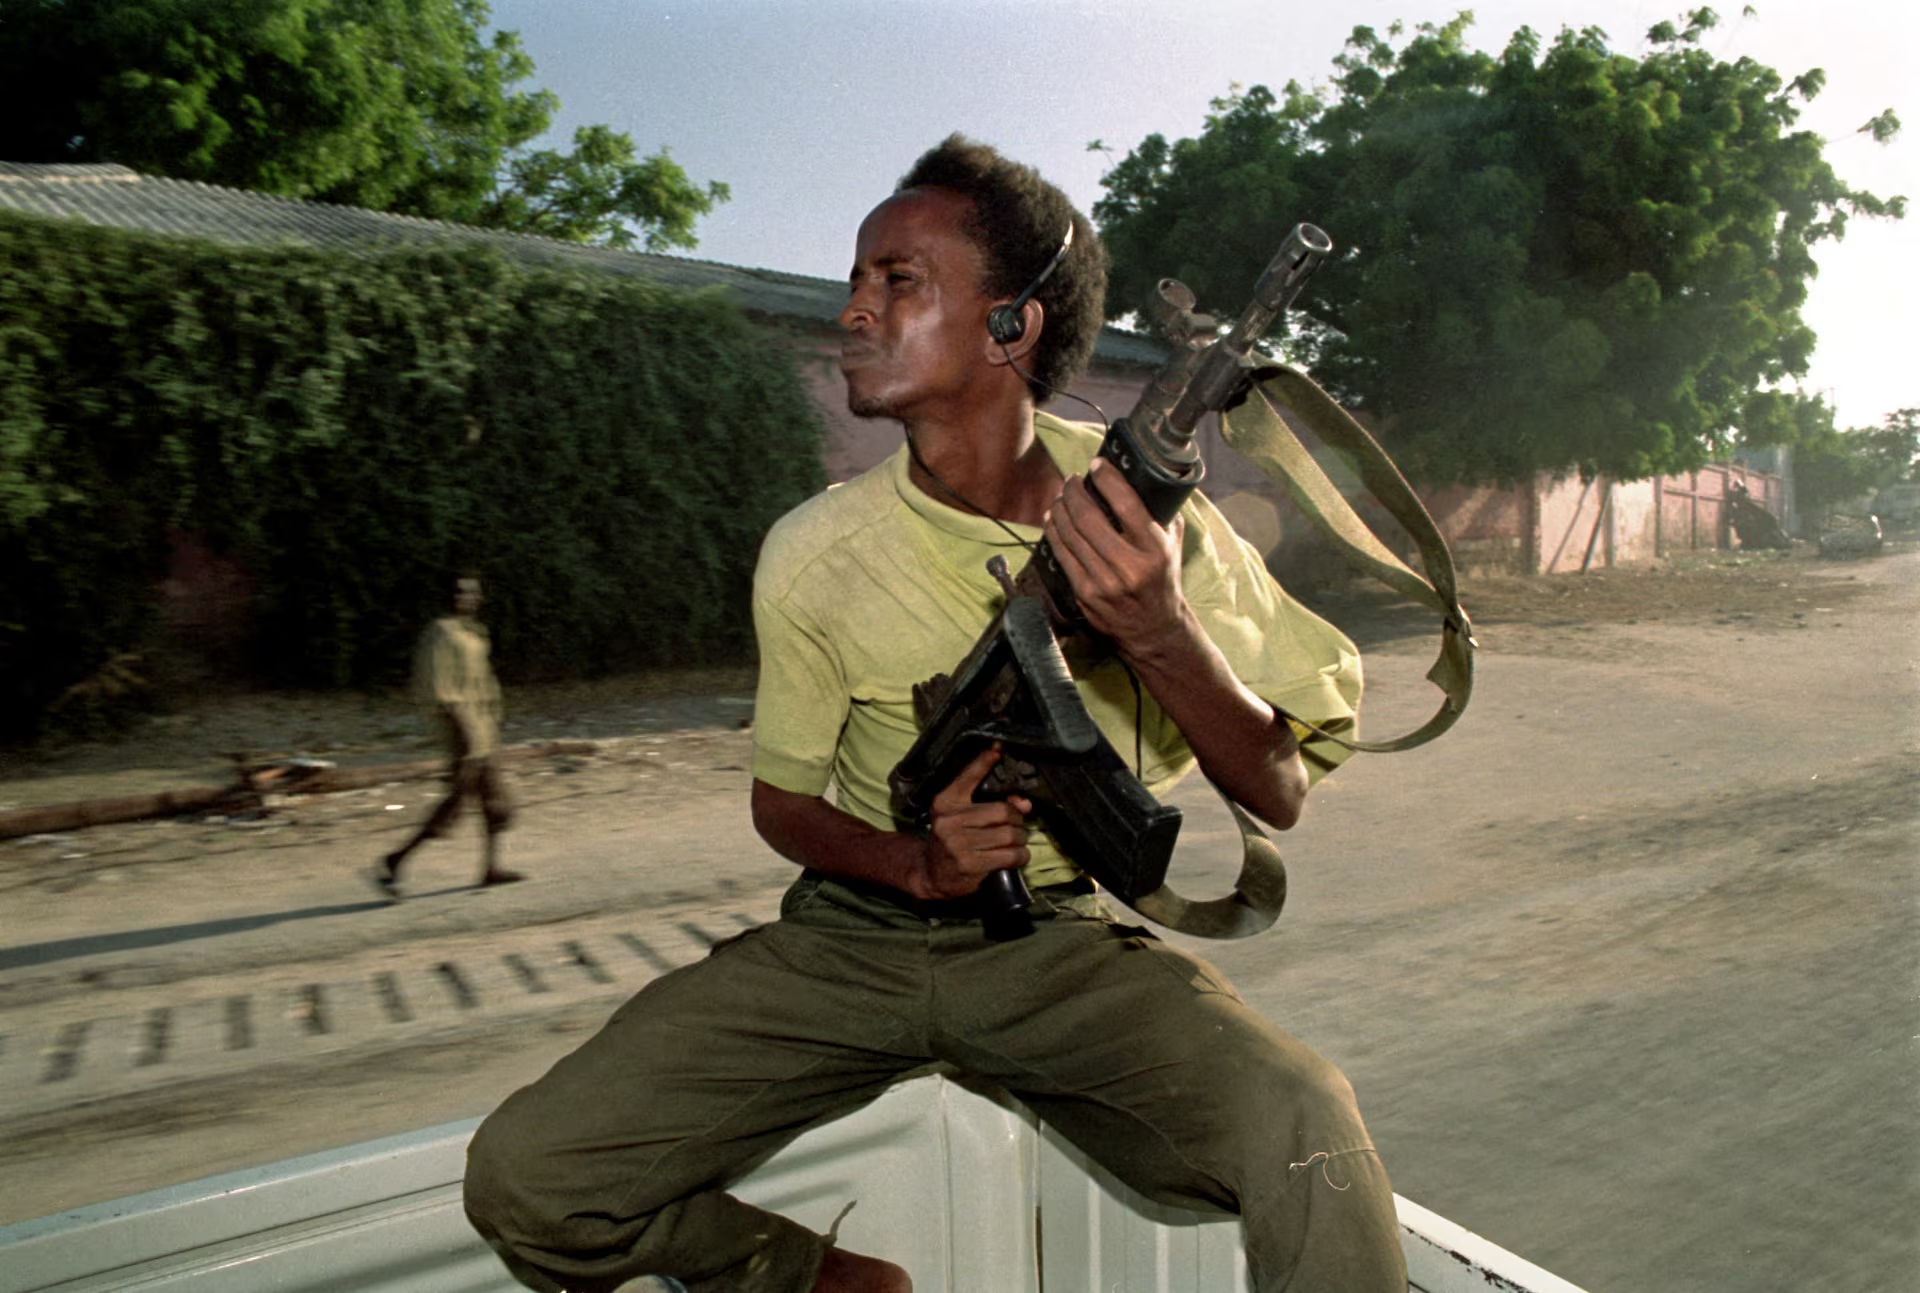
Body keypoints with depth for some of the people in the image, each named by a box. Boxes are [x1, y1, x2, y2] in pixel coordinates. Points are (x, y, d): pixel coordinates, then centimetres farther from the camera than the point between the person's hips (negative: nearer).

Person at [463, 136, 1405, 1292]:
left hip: (1065, 942, -1)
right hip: (853, 934, 2)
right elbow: (783, 803, 6)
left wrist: (1163, 634, -30)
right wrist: (917, 861, -16)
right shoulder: (815, 556, -8)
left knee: (1306, 1131, -31)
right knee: (526, 1178, -13)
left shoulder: (1139, 498, -10)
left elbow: (1280, 792, -10)